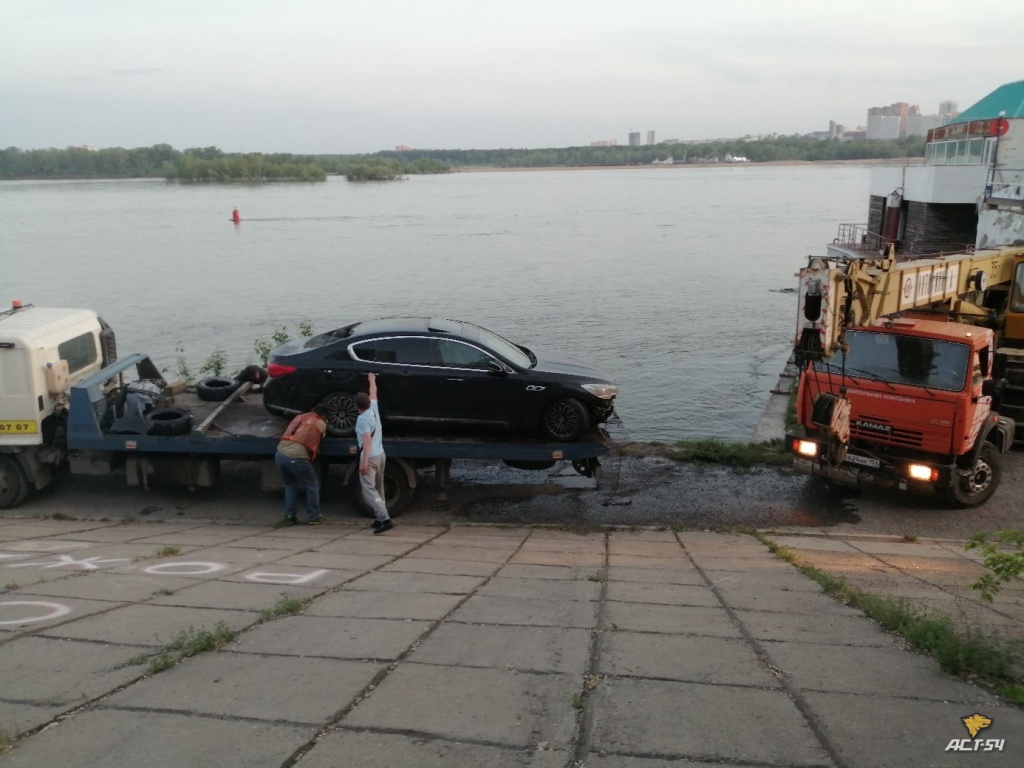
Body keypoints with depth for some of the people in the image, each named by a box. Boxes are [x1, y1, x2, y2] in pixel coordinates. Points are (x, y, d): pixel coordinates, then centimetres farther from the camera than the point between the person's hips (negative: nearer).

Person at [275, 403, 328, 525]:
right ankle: (314, 517, 15)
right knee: (312, 486, 13)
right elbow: (322, 437, 27)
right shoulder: (321, 424, 10)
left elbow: (287, 433, 22)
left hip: (280, 453, 5)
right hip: (296, 456, -5)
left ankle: (290, 516, 20)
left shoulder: (300, 417, 21)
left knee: (290, 485, 23)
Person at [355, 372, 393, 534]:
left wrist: (363, 462, -31)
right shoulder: (374, 409, 5)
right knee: (378, 488, 18)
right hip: (380, 455, 9)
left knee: (369, 490, -12)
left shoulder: (362, 419, -16)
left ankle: (385, 519, -24)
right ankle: (380, 518, 21)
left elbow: (367, 441, -26)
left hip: (370, 458, -9)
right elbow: (373, 392, 24)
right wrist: (372, 379, 42)